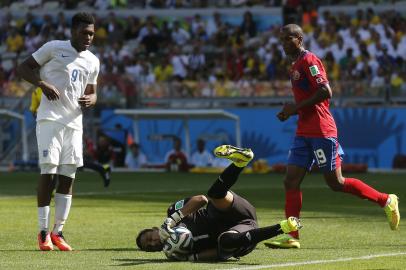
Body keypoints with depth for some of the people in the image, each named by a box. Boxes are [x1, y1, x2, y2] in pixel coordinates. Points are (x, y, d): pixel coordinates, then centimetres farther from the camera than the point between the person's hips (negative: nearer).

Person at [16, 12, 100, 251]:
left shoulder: (93, 62, 15)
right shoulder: (54, 48, -1)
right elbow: (24, 68, 0)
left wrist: (90, 100, -1)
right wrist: (42, 84, -17)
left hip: (74, 123, 6)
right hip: (50, 120, -6)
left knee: (68, 177, 3)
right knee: (49, 172, -10)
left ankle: (58, 232, 10)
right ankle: (44, 232, -5)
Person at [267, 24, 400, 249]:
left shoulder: (309, 61, -10)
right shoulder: (296, 66, 19)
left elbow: (325, 92, -20)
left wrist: (296, 107, -17)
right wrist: (290, 112, 11)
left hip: (321, 132, -9)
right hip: (304, 133, 9)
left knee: (335, 182, -5)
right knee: (291, 182, 0)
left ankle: (386, 201, 9)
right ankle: (292, 237, -2)